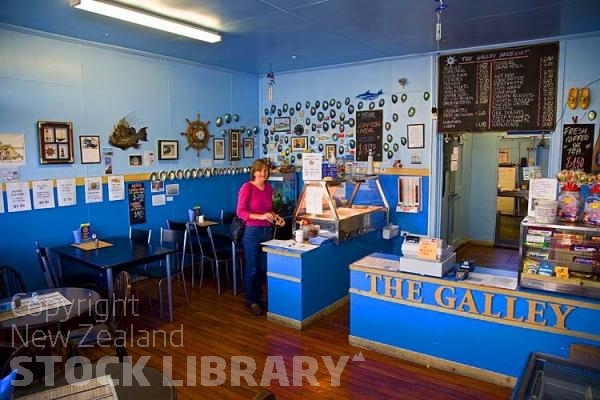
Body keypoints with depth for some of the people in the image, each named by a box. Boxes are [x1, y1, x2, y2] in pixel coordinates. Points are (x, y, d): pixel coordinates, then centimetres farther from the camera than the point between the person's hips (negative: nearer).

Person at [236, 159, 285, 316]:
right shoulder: (247, 187, -11)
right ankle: (251, 301, 20)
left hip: (267, 231, 6)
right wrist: (261, 216, -24)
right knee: (252, 268, 5)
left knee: (263, 267, 13)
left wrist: (276, 216, 0)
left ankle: (258, 298, 29)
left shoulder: (269, 188, 8)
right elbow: (240, 211, -15)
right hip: (252, 231, -6)